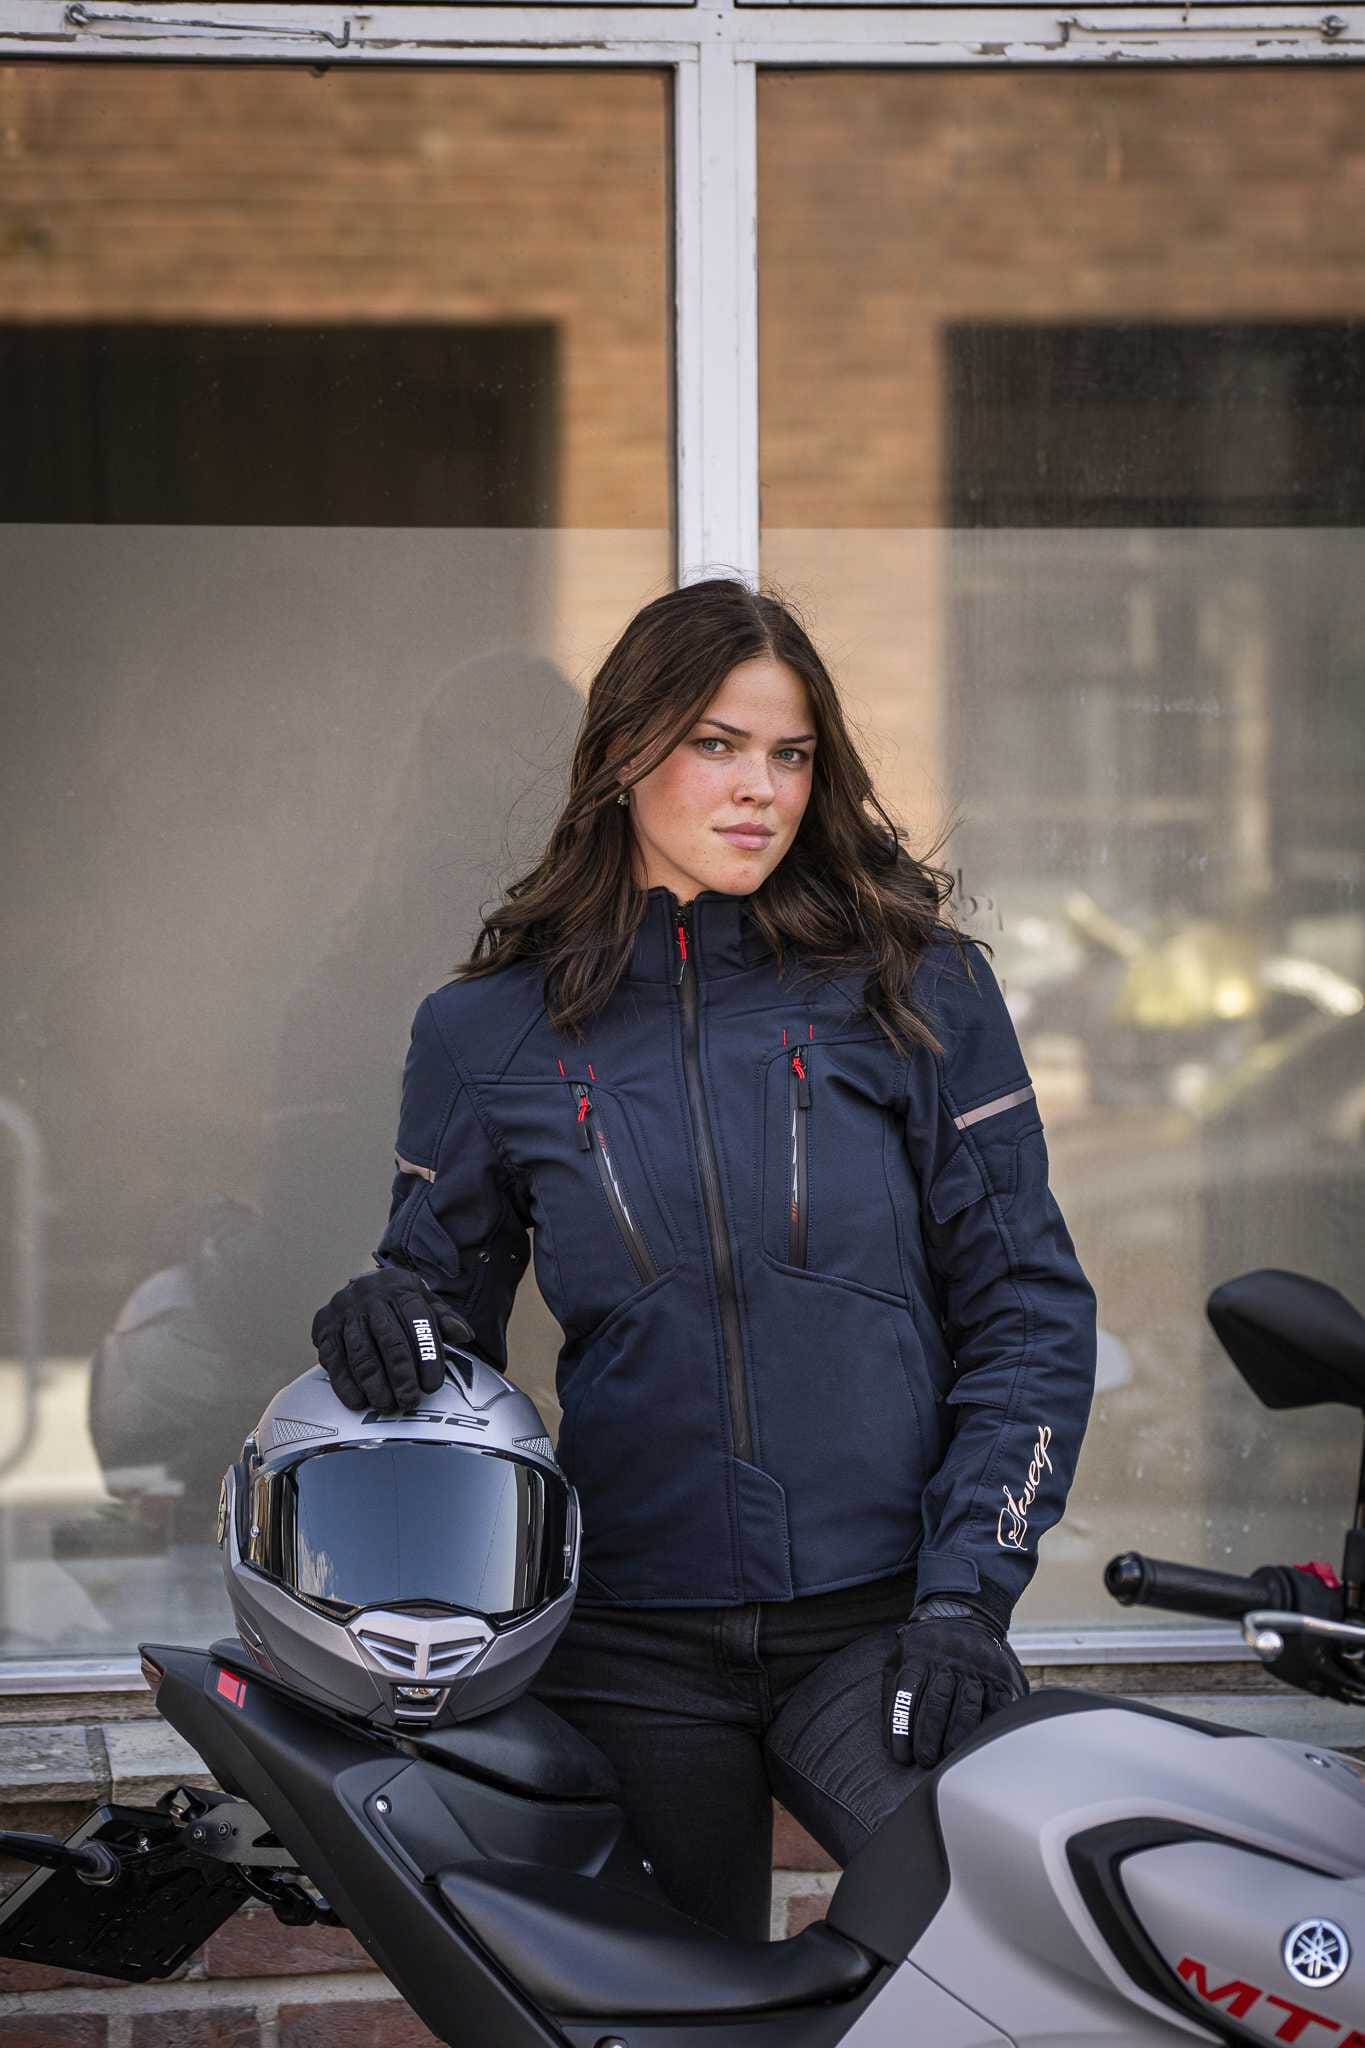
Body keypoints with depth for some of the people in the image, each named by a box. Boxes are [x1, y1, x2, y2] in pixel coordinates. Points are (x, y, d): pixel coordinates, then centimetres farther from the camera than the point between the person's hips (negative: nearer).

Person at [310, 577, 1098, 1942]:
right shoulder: (489, 1034, 8)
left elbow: (1029, 1306, 4)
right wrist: (394, 1316, -7)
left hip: (879, 1625, -1)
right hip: (631, 1648, 1)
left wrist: (967, 1592, -6)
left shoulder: (916, 987, 5)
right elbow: (447, 1282, 18)